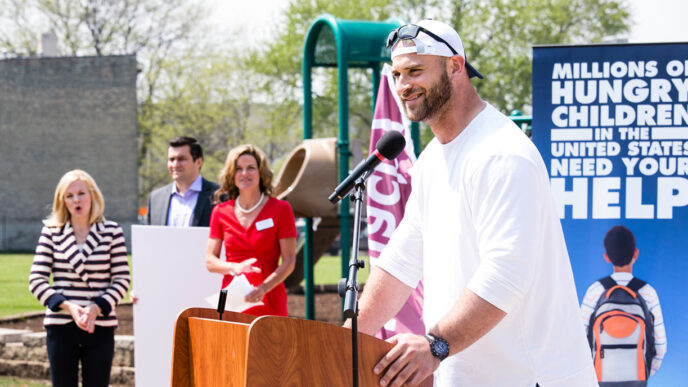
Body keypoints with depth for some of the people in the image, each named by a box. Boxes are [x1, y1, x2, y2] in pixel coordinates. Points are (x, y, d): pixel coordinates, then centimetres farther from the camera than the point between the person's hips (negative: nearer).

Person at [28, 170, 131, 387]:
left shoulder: (111, 232, 4)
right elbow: (36, 280, 1)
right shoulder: (51, 233, 5)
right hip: (60, 326, 1)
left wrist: (97, 307, -14)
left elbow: (122, 279, 2)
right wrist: (67, 306, -14)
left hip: (100, 326, -1)